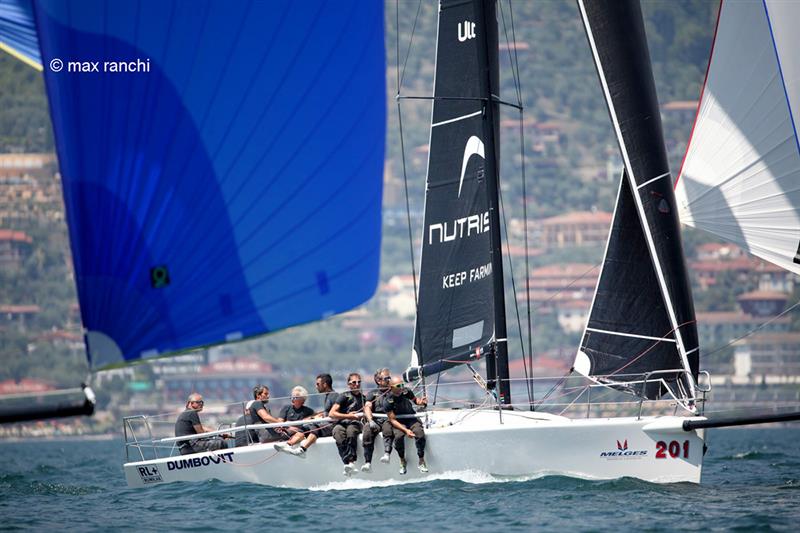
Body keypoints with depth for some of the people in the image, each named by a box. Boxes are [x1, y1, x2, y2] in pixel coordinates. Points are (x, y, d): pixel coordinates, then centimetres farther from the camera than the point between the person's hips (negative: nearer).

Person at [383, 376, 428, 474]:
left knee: (420, 433, -28)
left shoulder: (406, 392, -5)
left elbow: (415, 400, 17)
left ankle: (421, 461, -15)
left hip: (412, 419, 2)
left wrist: (420, 401, -9)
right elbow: (392, 420, -15)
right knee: (398, 436, -33)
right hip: (398, 423, -2)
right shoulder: (388, 401, -15)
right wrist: (405, 430, -27)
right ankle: (402, 461, -10)